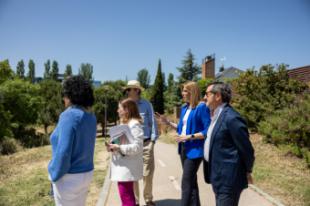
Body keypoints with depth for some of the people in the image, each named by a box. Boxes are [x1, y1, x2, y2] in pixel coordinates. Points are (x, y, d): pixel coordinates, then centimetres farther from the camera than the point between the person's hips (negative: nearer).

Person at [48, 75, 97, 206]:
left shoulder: (69, 116, -21)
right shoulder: (90, 117, 3)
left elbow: (63, 152, -23)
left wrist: (54, 175, -10)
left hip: (69, 177, -8)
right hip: (85, 173, 8)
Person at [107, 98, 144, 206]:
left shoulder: (134, 124, -16)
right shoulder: (125, 123, 16)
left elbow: (137, 147, -22)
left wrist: (119, 148, -24)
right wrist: (114, 146, 4)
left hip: (127, 167, -10)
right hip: (123, 165, 10)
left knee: (126, 196, -6)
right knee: (127, 195, 20)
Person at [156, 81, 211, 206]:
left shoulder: (202, 107, -14)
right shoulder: (184, 108, 10)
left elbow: (207, 131, -18)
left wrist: (189, 137, -22)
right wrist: (167, 122, 7)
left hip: (194, 150, -8)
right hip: (184, 148, 9)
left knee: (186, 183, -5)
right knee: (191, 181, 19)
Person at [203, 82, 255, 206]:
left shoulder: (231, 118, -21)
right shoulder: (217, 115, 9)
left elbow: (246, 149, -16)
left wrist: (247, 172, -3)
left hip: (228, 179, -9)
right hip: (219, 177, 9)